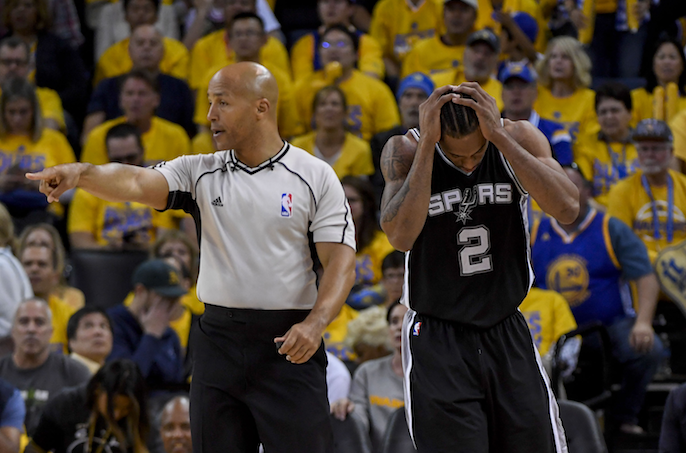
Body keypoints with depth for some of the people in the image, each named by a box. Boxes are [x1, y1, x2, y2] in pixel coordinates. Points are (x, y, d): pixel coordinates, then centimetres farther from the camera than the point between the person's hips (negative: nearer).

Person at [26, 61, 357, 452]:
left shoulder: (315, 175, 0)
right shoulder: (201, 172, 8)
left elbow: (341, 259, -5)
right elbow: (137, 182, -7)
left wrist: (315, 323, -20)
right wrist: (82, 173, -27)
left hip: (289, 344, -4)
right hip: (218, 341, 4)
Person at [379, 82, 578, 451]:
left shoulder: (518, 138, -7)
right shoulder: (405, 150, -11)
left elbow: (567, 210, -23)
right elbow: (401, 236, -27)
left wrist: (499, 137, -26)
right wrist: (427, 142, -28)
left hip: (507, 334, 3)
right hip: (438, 340, -3)